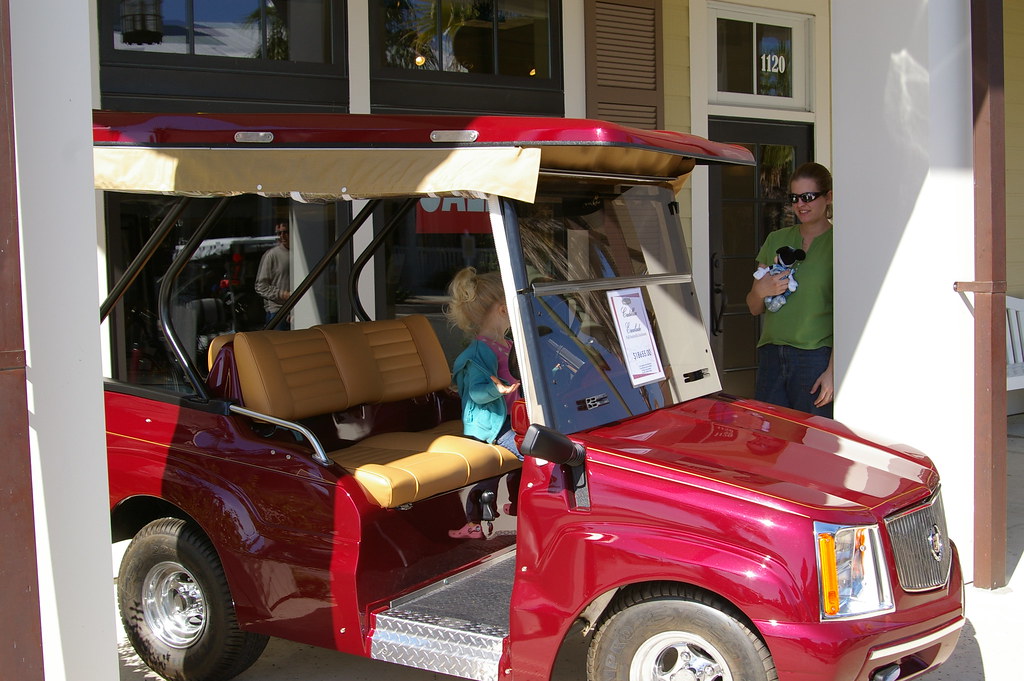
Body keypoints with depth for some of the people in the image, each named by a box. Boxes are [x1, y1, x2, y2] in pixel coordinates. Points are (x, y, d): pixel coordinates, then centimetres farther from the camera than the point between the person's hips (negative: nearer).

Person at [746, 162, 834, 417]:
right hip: (771, 355, 5)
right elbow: (754, 308, 17)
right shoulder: (776, 240, 14)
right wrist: (761, 290, -5)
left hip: (816, 358, -5)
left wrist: (832, 371, -15)